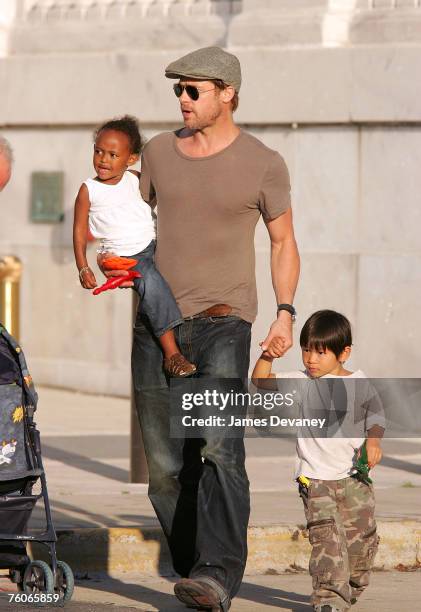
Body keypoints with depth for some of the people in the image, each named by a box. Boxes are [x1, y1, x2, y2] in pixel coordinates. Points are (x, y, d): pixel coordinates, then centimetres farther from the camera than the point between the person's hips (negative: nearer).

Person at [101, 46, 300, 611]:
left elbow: (283, 242, 11)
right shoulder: (159, 152, 11)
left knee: (219, 444, -24)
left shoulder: (263, 164, 2)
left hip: (223, 318, -4)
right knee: (165, 467, 2)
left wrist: (285, 313, -2)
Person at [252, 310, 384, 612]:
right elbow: (261, 380, -1)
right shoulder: (301, 382, 3)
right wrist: (267, 356, -19)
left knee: (360, 537, 7)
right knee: (325, 534, -16)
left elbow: (375, 415, 10)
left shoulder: (358, 385, 2)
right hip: (315, 479, -1)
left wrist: (373, 440, -9)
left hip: (353, 476, 1)